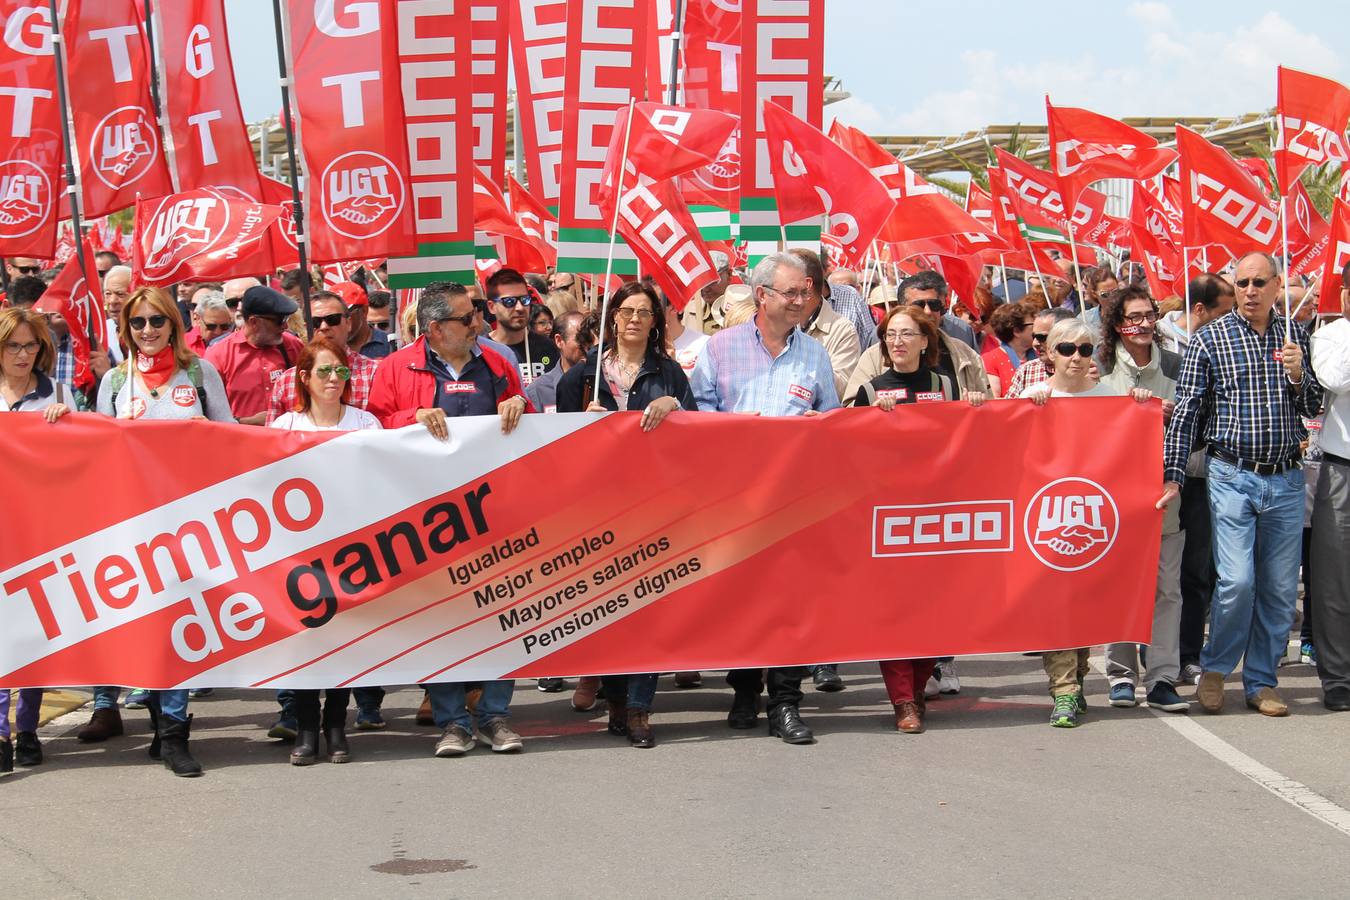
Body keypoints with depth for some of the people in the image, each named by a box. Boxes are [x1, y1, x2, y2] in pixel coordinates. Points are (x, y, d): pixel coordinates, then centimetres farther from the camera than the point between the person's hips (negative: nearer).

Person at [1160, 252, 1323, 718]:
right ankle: (1214, 670, 9)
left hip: (1286, 478, 3)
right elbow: (1187, 411, -1)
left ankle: (1261, 682, 18)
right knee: (1237, 580, -12)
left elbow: (1313, 408, 11)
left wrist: (1297, 374, -9)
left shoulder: (1295, 336, 9)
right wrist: (1173, 475, -8)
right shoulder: (1209, 338, 0)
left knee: (1280, 587, 5)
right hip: (1231, 475, -3)